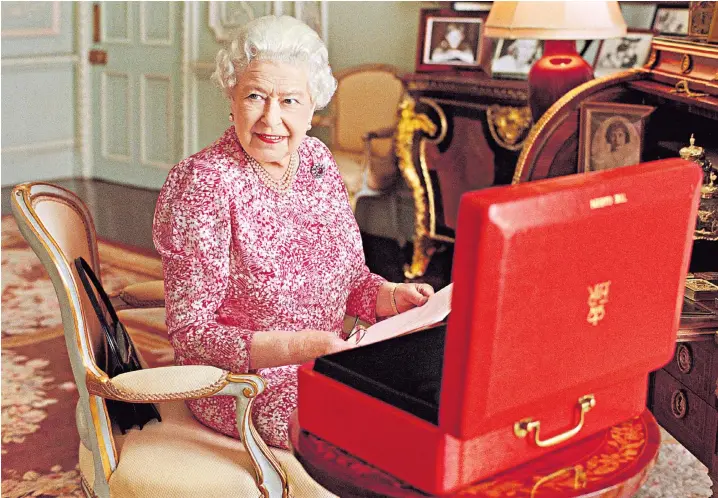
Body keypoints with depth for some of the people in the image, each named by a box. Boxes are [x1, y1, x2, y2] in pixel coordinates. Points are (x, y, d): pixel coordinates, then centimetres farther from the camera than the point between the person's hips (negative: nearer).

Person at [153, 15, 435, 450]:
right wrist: (304, 346, -29)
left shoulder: (317, 160, 3)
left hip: (326, 364, 7)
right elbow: (191, 332, -18)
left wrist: (391, 296, -10)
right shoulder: (202, 184, -18)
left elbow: (351, 282, 12)